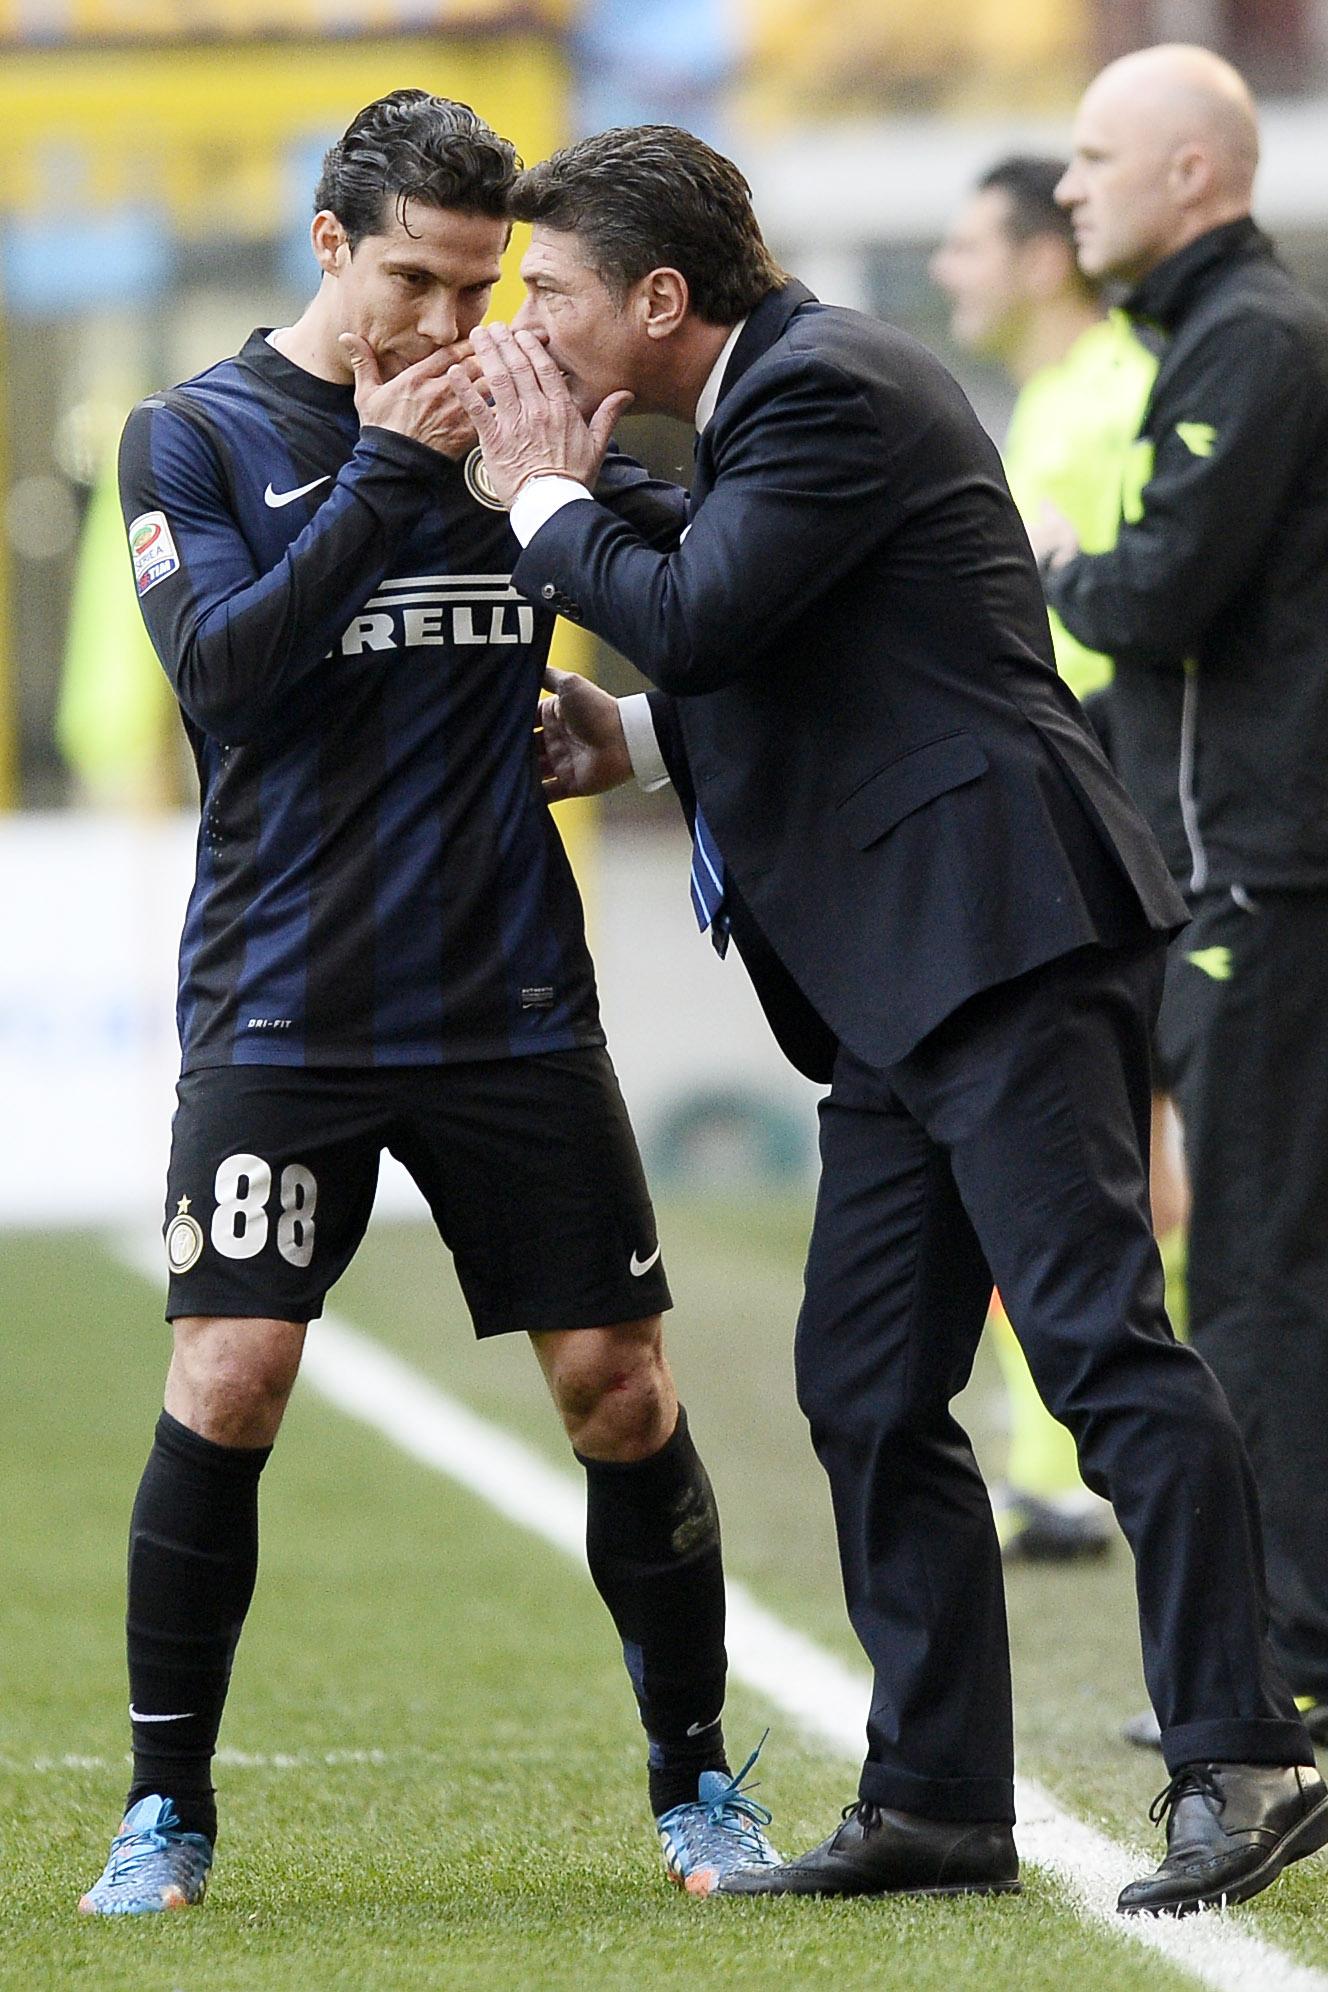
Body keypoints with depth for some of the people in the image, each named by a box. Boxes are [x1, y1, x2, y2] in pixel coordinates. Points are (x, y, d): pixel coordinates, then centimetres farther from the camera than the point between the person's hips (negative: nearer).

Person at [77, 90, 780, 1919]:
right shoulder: (197, 437, 2)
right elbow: (222, 669, -13)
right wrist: (384, 470, -15)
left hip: (510, 1000, 2)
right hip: (283, 1001, -2)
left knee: (620, 1387, 1)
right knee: (227, 1382, -13)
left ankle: (697, 1779, 18)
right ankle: (167, 1813, 0)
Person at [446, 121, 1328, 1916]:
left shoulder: (829, 389, -10)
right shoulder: (780, 391, 21)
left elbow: (695, 616, -20)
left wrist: (543, 496, -4)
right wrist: (638, 743, 15)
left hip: (1009, 941, -11)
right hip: (909, 989, 11)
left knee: (1098, 1336, -14)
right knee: (865, 1393, 10)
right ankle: (936, 1802, 14)